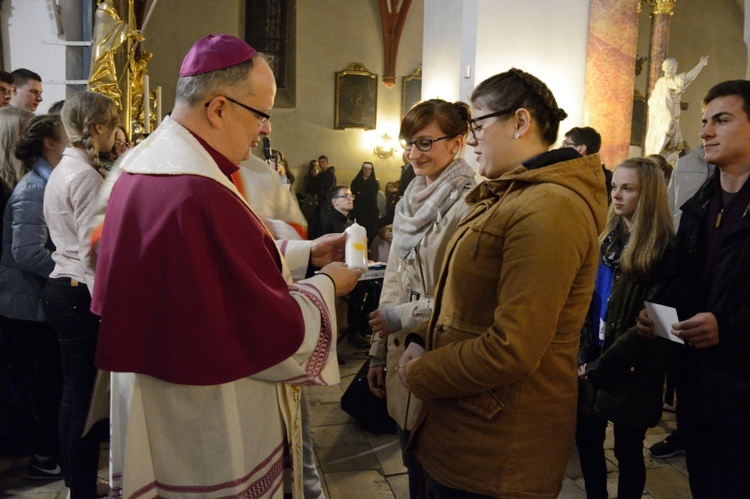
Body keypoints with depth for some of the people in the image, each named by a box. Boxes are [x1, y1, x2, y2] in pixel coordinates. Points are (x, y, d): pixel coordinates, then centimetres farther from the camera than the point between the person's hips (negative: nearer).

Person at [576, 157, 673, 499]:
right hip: (592, 364, 6)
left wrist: (600, 366, -12)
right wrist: (583, 354, -4)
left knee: (627, 451, 9)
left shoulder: (663, 250, -12)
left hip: (630, 373, -5)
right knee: (586, 439, 13)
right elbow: (586, 299, 7)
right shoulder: (608, 238, 8)